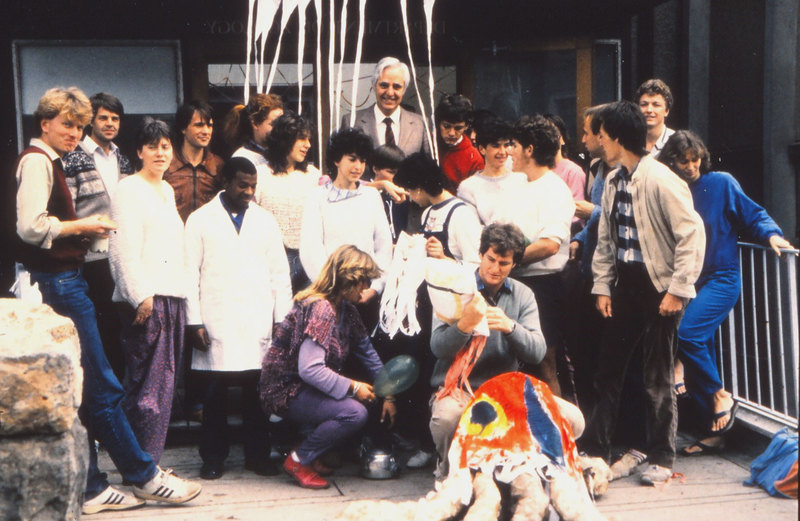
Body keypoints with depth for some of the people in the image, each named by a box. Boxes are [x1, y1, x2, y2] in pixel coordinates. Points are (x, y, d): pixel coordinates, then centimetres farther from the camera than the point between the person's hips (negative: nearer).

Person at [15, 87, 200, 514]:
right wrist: (81, 227, -10)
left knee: (81, 393, 11)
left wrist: (81, 233, 10)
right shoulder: (36, 160, -10)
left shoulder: (48, 162, 20)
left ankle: (90, 489, 16)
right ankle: (144, 476, 4)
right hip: (58, 283, -11)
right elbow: (31, 226, -22)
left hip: (61, 282, 11)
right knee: (102, 387, -4)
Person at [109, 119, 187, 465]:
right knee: (150, 384, -10)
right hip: (145, 299, -8)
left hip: (171, 296, 8)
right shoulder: (129, 190, -4)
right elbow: (124, 250, -12)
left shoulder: (166, 190, 21)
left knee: (164, 381, 8)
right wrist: (141, 297, -18)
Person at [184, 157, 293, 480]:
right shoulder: (200, 220, 7)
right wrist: (194, 321, -4)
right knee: (214, 392, -1)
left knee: (257, 390, 1)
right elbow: (190, 273, 3)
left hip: (258, 324, 2)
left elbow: (279, 274, 14)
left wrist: (282, 318, 6)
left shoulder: (265, 220, 15)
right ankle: (213, 458, 12)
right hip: (215, 323, -2)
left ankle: (258, 455, 13)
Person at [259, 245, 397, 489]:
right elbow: (310, 369, -28)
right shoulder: (319, 309, -22)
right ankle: (299, 459, -7)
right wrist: (353, 387, -21)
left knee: (368, 398, 1)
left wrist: (387, 395, 10)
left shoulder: (345, 309, 8)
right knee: (354, 412, -25)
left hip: (308, 387, 10)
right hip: (286, 393, -10)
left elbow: (367, 352, 15)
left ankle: (311, 453, 9)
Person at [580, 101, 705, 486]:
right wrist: (602, 286, 7)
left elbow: (692, 233, -19)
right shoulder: (613, 181, 7)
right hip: (626, 285, 7)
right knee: (607, 369, 11)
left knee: (657, 378, 2)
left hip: (659, 288, -7)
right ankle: (595, 450, 22)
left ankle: (661, 459, 17)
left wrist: (678, 290, -18)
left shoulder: (660, 180, -17)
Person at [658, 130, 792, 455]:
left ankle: (720, 397, -1)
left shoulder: (721, 184, -1)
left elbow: (752, 215, 1)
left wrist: (771, 234, -16)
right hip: (686, 280, 4)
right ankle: (717, 430, 13)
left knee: (687, 331, -24)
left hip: (721, 278, -4)